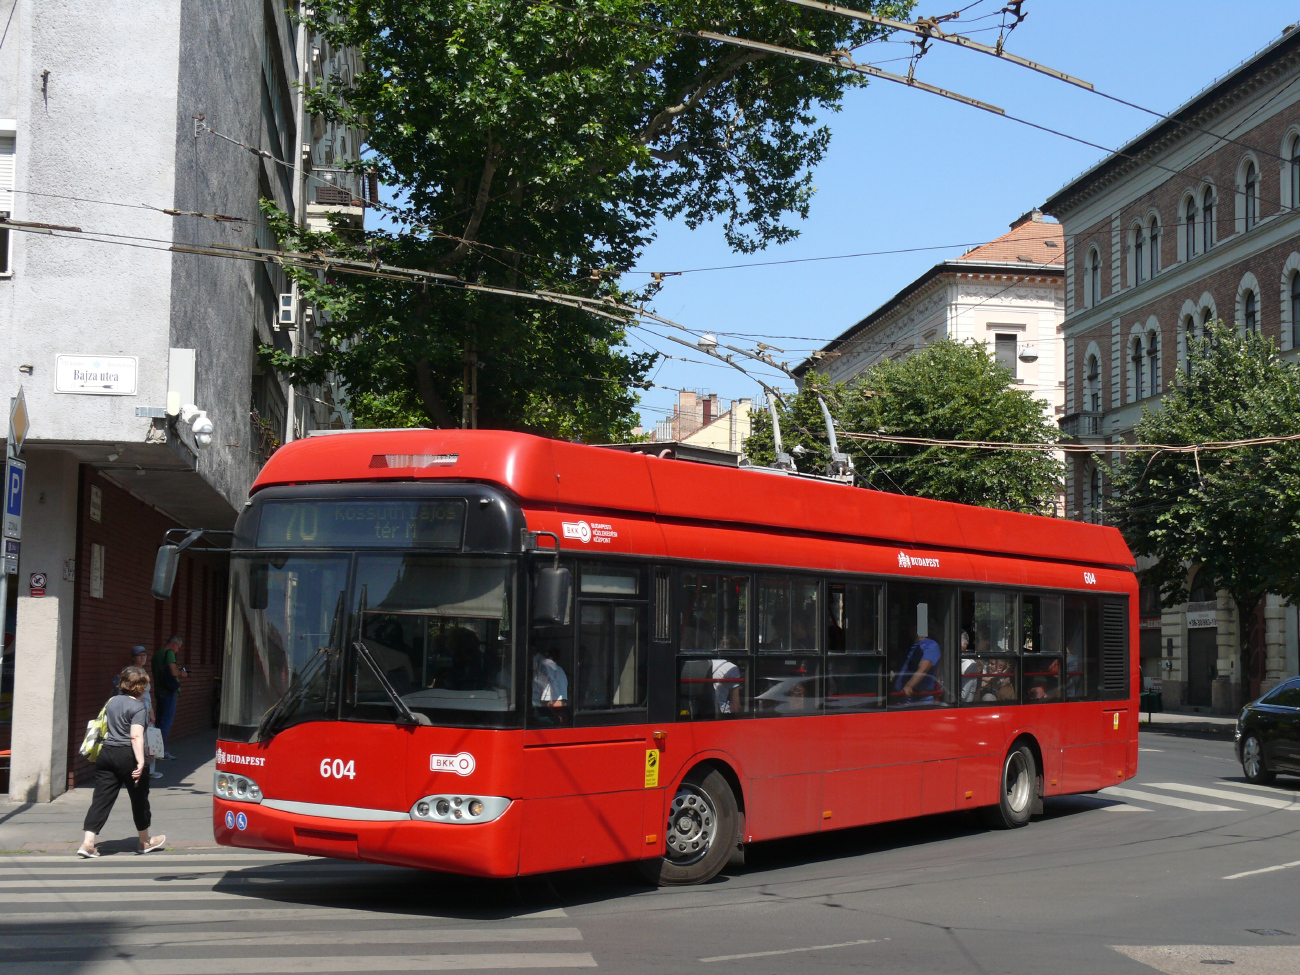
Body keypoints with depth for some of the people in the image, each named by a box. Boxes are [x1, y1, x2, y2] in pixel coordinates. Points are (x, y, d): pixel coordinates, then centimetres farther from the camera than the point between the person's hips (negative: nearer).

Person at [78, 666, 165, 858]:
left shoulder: (112, 701, 12)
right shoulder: (139, 707, -10)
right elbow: (136, 736, -20)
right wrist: (140, 762, -24)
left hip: (106, 752, 6)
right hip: (126, 755, -6)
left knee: (101, 798, 3)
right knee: (139, 797, 11)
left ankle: (88, 842, -10)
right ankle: (145, 841, 26)